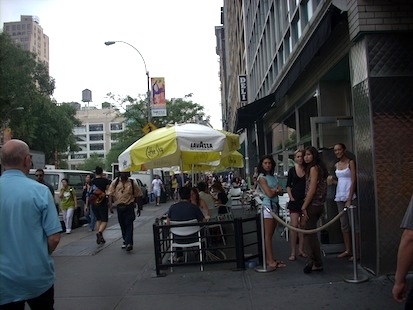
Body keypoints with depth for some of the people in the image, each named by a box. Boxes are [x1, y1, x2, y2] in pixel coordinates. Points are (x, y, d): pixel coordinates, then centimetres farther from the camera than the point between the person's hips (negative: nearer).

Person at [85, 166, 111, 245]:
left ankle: (100, 237, 18)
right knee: (104, 221, 2)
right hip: (102, 203, -4)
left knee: (98, 220, 18)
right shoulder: (105, 181, -3)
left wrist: (86, 205, 9)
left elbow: (88, 194, 5)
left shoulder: (92, 182, 7)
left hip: (94, 204, 4)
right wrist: (109, 203, 4)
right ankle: (99, 233, -25)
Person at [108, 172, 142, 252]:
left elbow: (138, 194, 6)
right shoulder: (115, 182, 4)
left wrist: (135, 203, 1)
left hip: (129, 206, -3)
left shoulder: (132, 183, 0)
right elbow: (111, 194, 4)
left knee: (129, 224, -10)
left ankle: (129, 243, -14)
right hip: (119, 206, 3)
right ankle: (125, 240, 28)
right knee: (122, 224, 13)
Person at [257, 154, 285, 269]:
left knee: (270, 234, 9)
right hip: (267, 205, -7)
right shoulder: (262, 177, -6)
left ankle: (269, 258, 14)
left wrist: (274, 190, -9)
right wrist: (276, 190, 4)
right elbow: (269, 194, -13)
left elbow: (281, 191, 8)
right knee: (268, 234, -5)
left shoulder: (274, 177, 16)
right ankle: (270, 260, -4)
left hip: (275, 206, 7)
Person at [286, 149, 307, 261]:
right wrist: (291, 197, -4)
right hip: (295, 200, -1)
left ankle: (301, 249, 19)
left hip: (305, 200, 1)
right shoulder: (292, 170, 3)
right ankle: (293, 252, -1)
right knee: (294, 225, -6)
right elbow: (288, 186, 7)